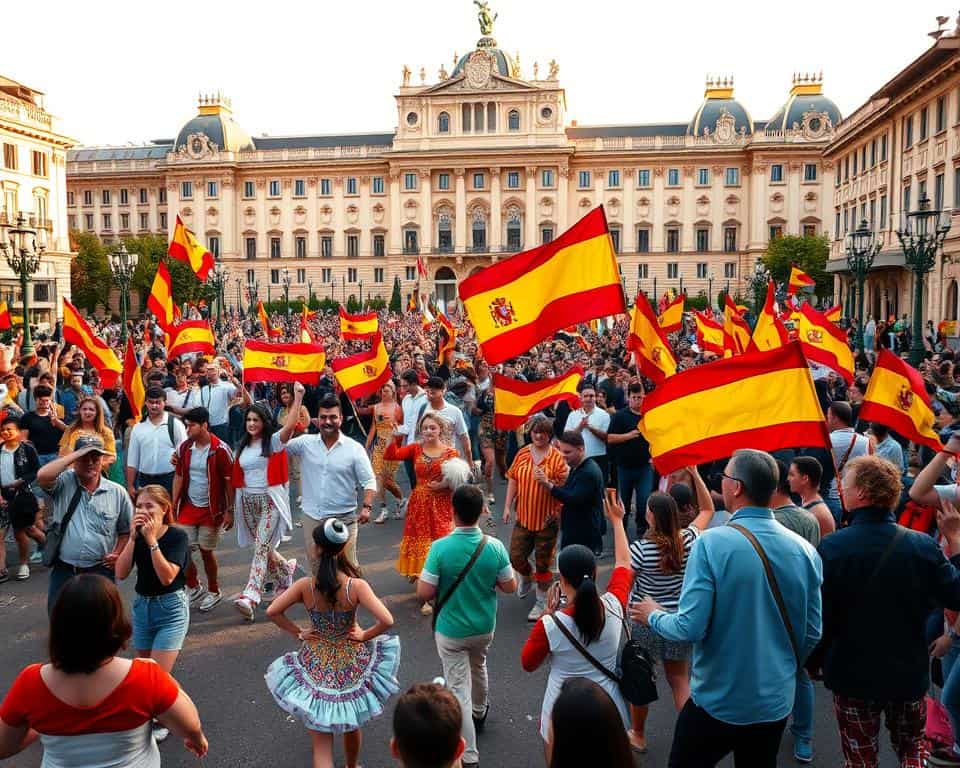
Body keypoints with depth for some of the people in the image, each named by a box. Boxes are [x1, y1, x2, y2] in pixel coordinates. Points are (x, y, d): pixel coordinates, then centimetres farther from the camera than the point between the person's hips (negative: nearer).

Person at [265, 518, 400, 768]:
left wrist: (298, 633, -1)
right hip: (351, 664, 1)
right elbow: (387, 620, -28)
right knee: (351, 725, 29)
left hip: (316, 667, -1)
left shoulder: (305, 586, -18)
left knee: (321, 744, 8)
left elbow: (272, 611, -13)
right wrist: (365, 636, -9)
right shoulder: (357, 586, -21)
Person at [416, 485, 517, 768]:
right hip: (484, 627, 4)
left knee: (458, 688, 7)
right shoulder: (494, 546, -17)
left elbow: (424, 593, -20)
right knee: (478, 668, 31)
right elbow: (510, 587, -6)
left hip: (450, 631, -4)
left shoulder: (440, 547, -25)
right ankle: (480, 712, 56)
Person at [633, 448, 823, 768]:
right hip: (776, 702, 5)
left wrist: (653, 615, -2)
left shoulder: (712, 543, -22)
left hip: (717, 701, -4)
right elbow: (812, 634, 1)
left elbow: (690, 628, -22)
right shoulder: (804, 549, -8)